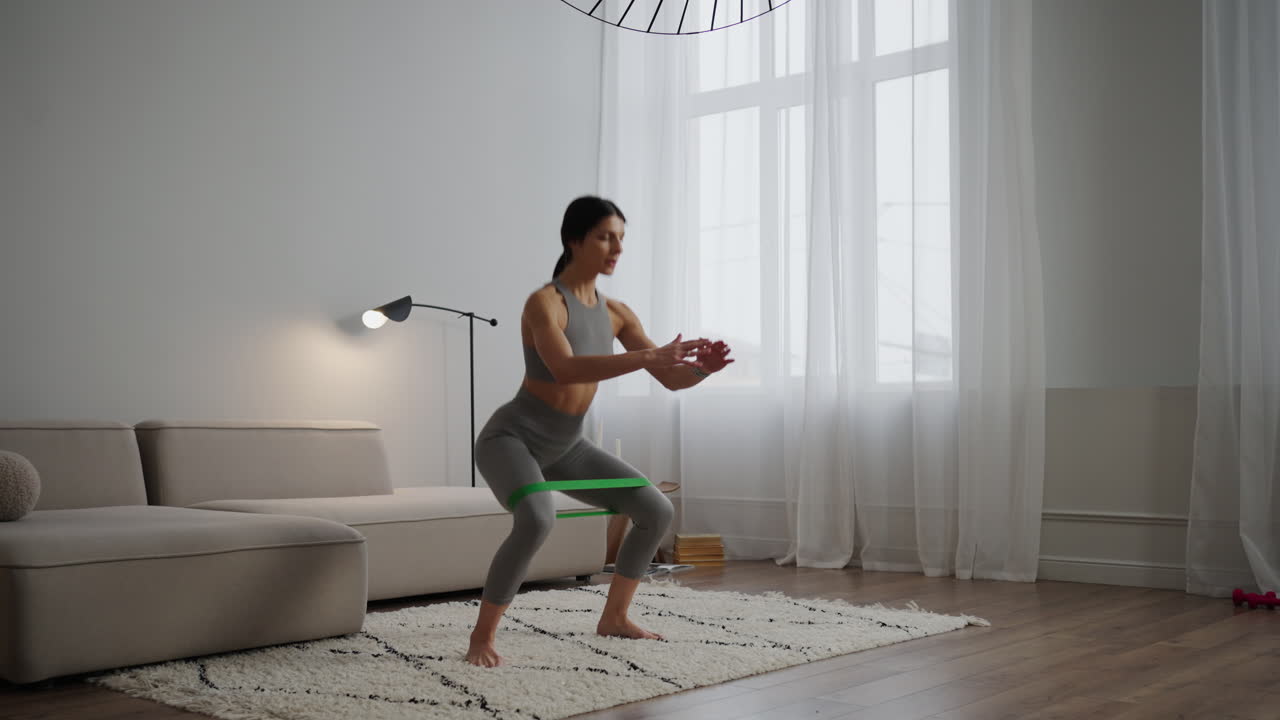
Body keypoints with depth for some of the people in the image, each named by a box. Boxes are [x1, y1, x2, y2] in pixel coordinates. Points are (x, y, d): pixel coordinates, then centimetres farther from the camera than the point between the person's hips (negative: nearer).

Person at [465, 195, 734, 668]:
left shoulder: (615, 313, 0)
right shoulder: (544, 302, -21)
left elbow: (671, 379, -2)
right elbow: (565, 369, -39)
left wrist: (703, 368, -24)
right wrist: (647, 355, -45)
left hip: (564, 447, 8)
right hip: (511, 437, -7)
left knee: (656, 511, 2)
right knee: (536, 520, -37)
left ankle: (614, 617, 17)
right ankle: (482, 636, -19)